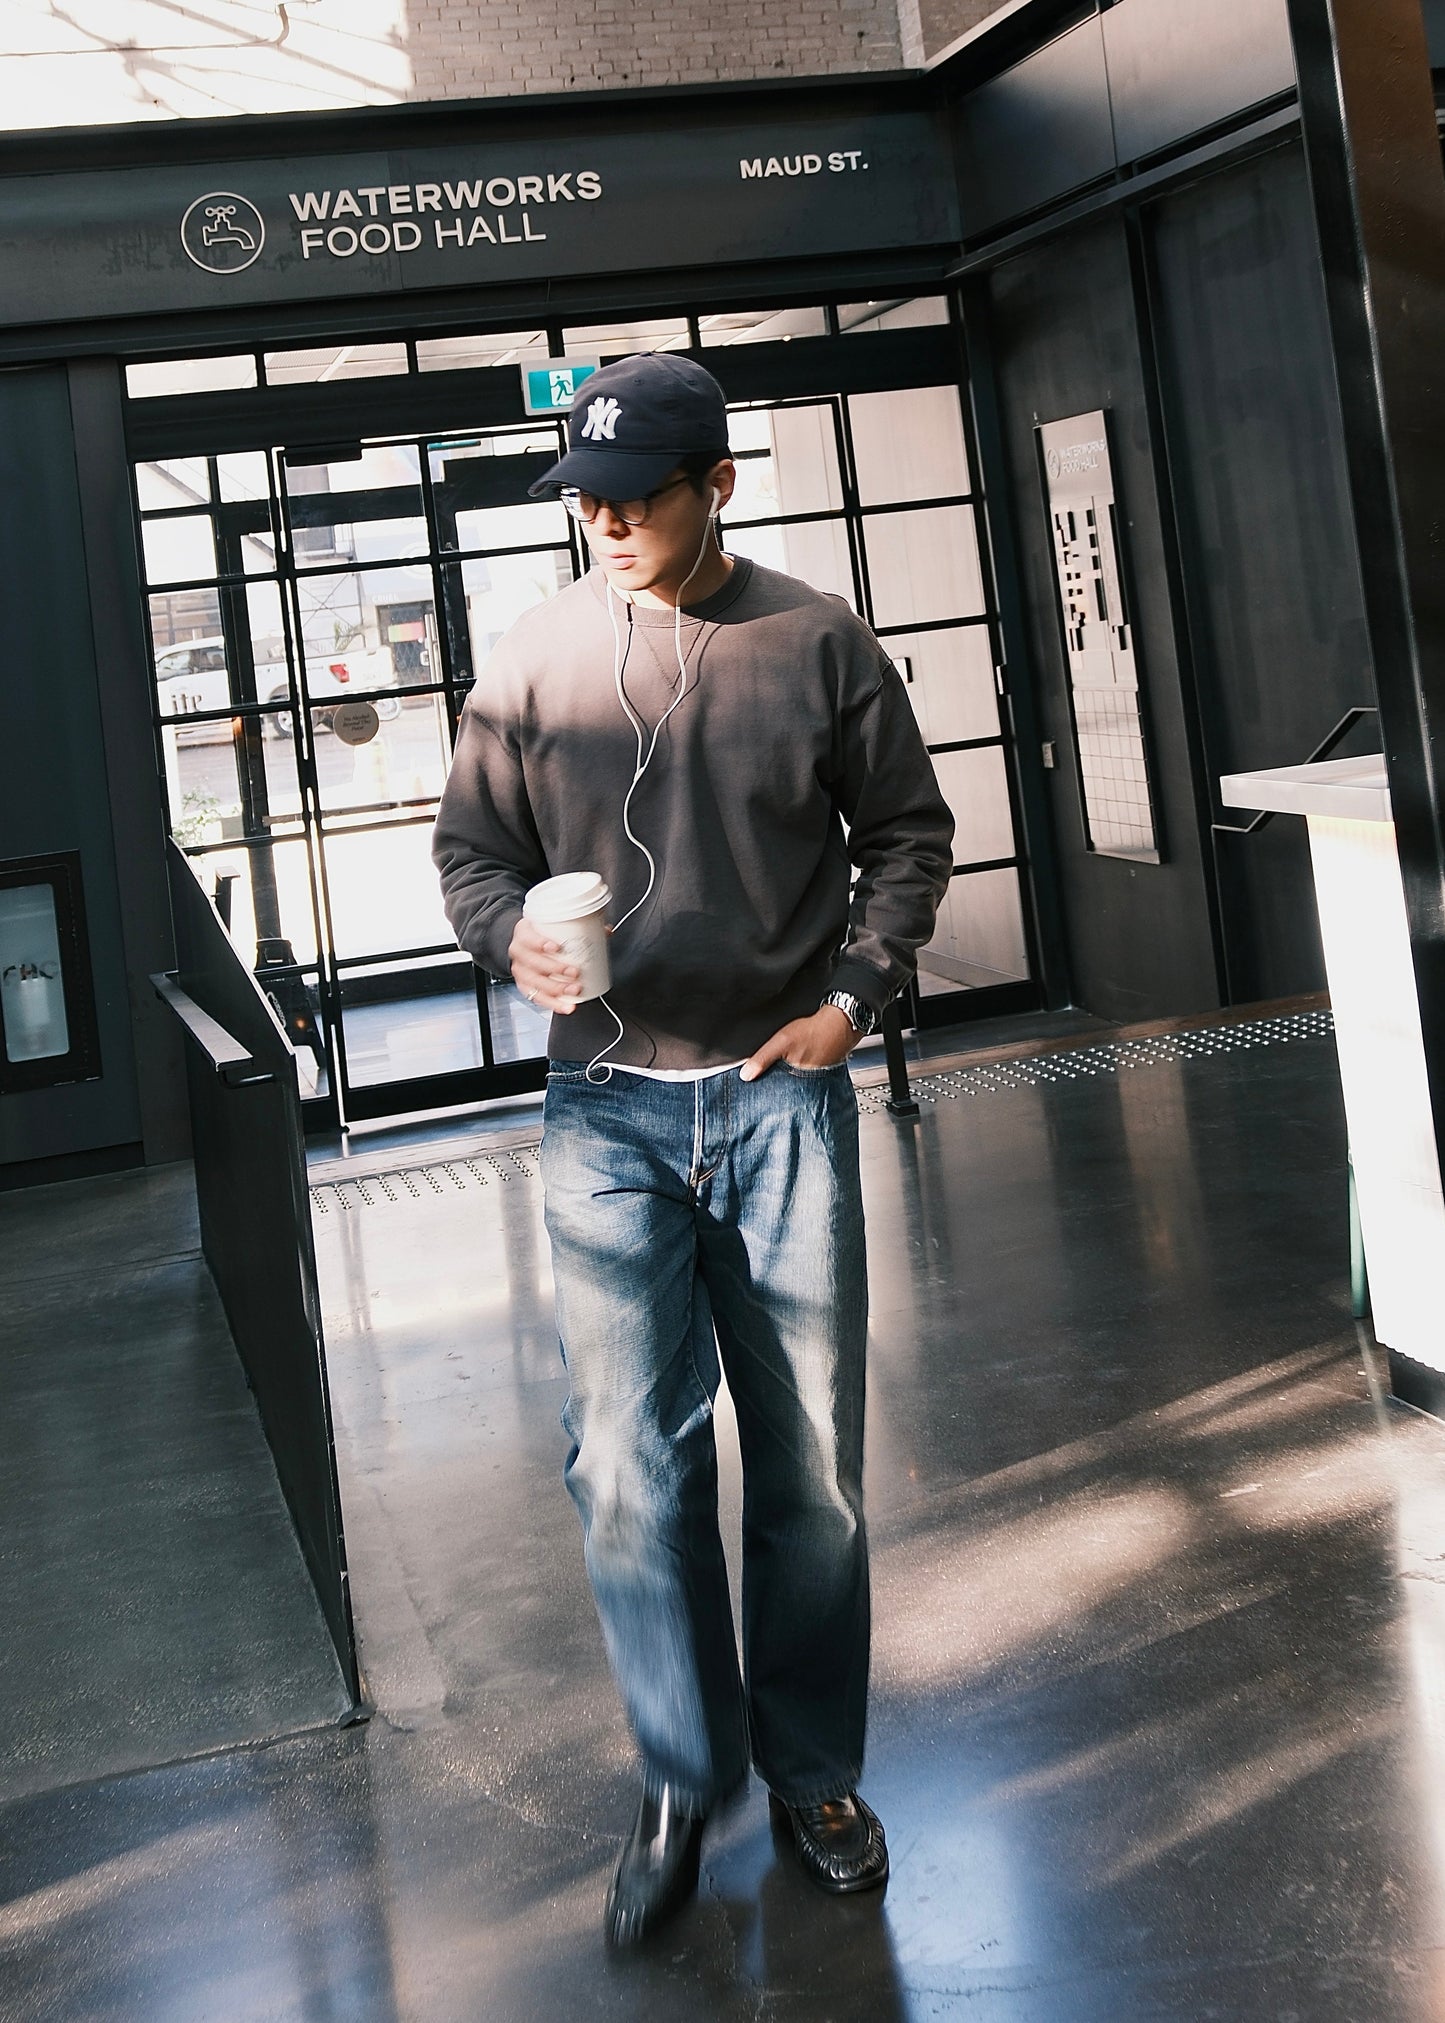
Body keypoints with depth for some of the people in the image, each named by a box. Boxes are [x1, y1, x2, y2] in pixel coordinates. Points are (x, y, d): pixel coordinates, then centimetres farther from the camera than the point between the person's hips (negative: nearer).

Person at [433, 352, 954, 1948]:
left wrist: (856, 991, -3)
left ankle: (813, 1771, 28)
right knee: (627, 1461, -2)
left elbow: (907, 830, 9)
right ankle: (683, 1779, 19)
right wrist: (514, 937, -12)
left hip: (782, 1096, 0)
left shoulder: (817, 643, 1)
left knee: (810, 1458, 8)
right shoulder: (531, 658, 2)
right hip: (608, 1109, 0)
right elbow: (469, 845, 9)